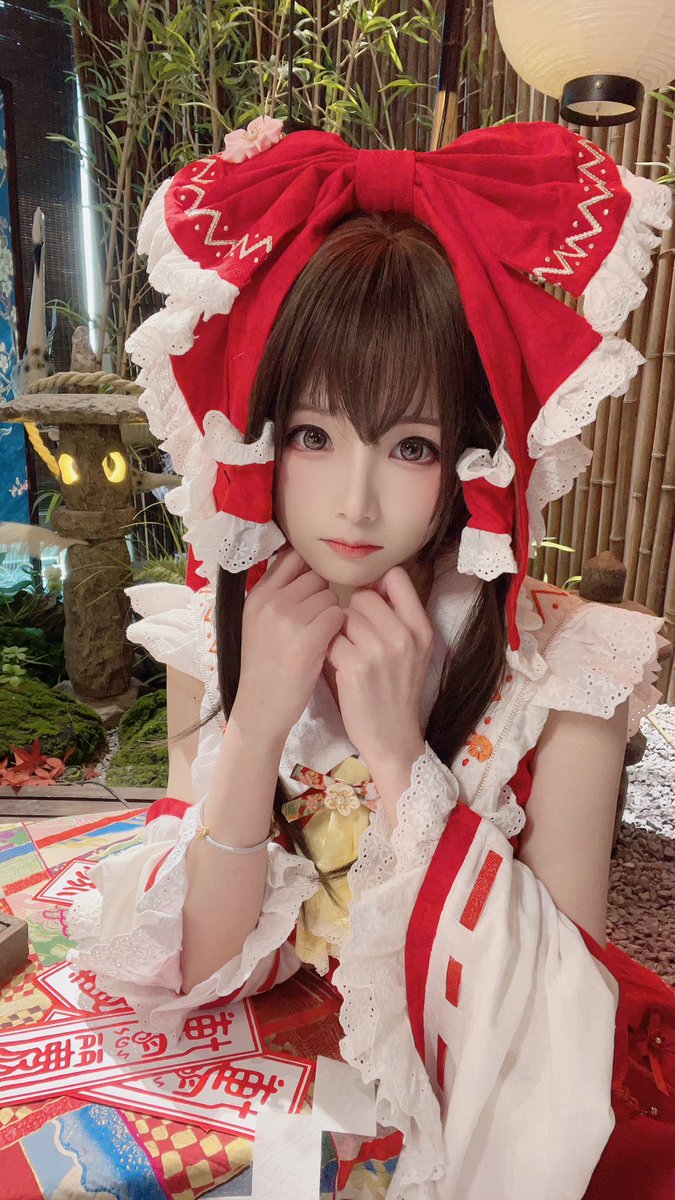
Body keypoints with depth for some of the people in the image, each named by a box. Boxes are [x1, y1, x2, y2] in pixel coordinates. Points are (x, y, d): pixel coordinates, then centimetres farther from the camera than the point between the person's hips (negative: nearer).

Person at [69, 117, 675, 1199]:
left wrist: (401, 754, -27)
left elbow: (566, 1010, -17)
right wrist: (257, 721, -25)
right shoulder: (212, 631, -12)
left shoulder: (566, 670, -19)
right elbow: (205, 972, -10)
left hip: (477, 1092, 0)